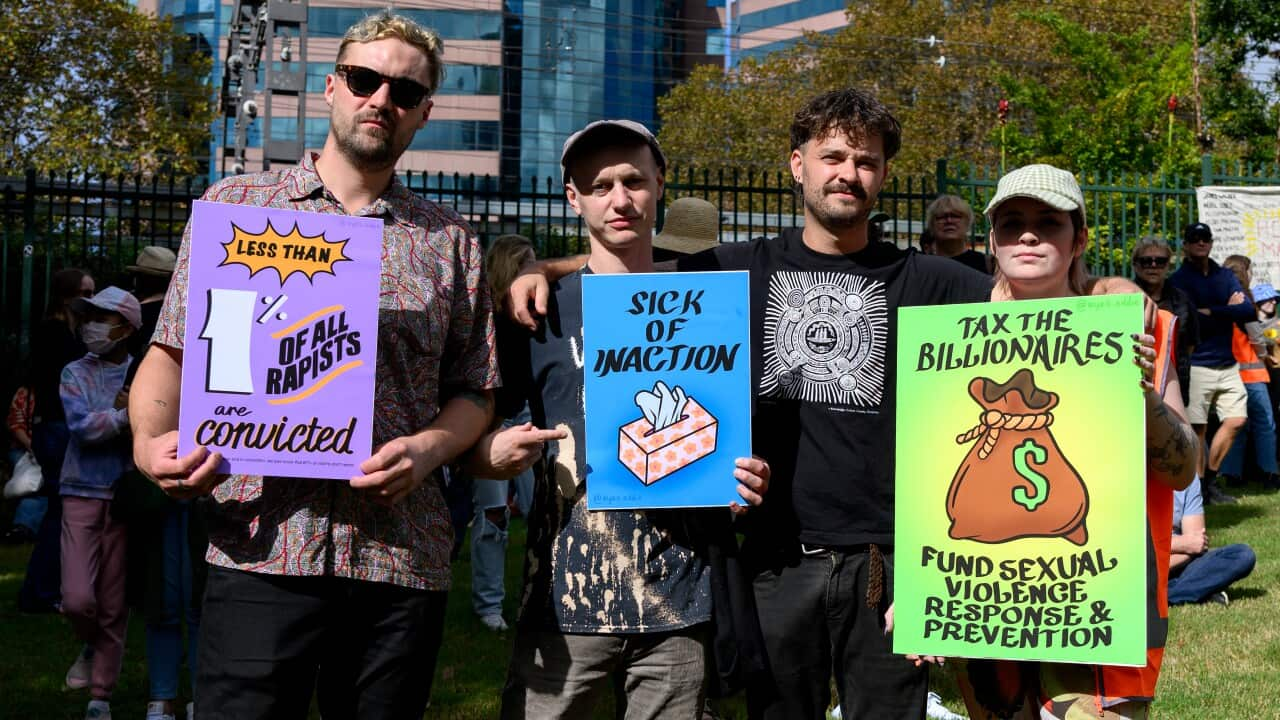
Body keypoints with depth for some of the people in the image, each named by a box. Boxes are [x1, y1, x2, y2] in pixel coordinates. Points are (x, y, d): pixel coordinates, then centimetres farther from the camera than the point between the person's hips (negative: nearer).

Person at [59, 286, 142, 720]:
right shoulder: (76, 374, 4)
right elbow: (81, 426, -12)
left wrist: (135, 412, -20)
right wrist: (126, 417, -16)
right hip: (82, 495, 0)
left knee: (114, 605, 4)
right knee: (78, 599, -9)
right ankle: (90, 646, 25)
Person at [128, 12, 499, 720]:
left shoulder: (450, 241, 13)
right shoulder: (235, 204, 12)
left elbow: (473, 390, 13)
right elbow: (173, 352, 10)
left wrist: (428, 448, -8)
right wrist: (150, 442, -9)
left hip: (402, 554, 2)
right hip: (259, 549, -1)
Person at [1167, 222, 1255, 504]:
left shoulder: (1225, 276, 12)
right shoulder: (1178, 281, -3)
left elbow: (1248, 311, -2)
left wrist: (1210, 312, -13)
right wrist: (1228, 311, -8)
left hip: (1228, 364, 5)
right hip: (1196, 365, -5)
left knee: (1236, 420, 2)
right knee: (1197, 429, -3)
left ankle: (1210, 480, 15)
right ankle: (1199, 486, 6)